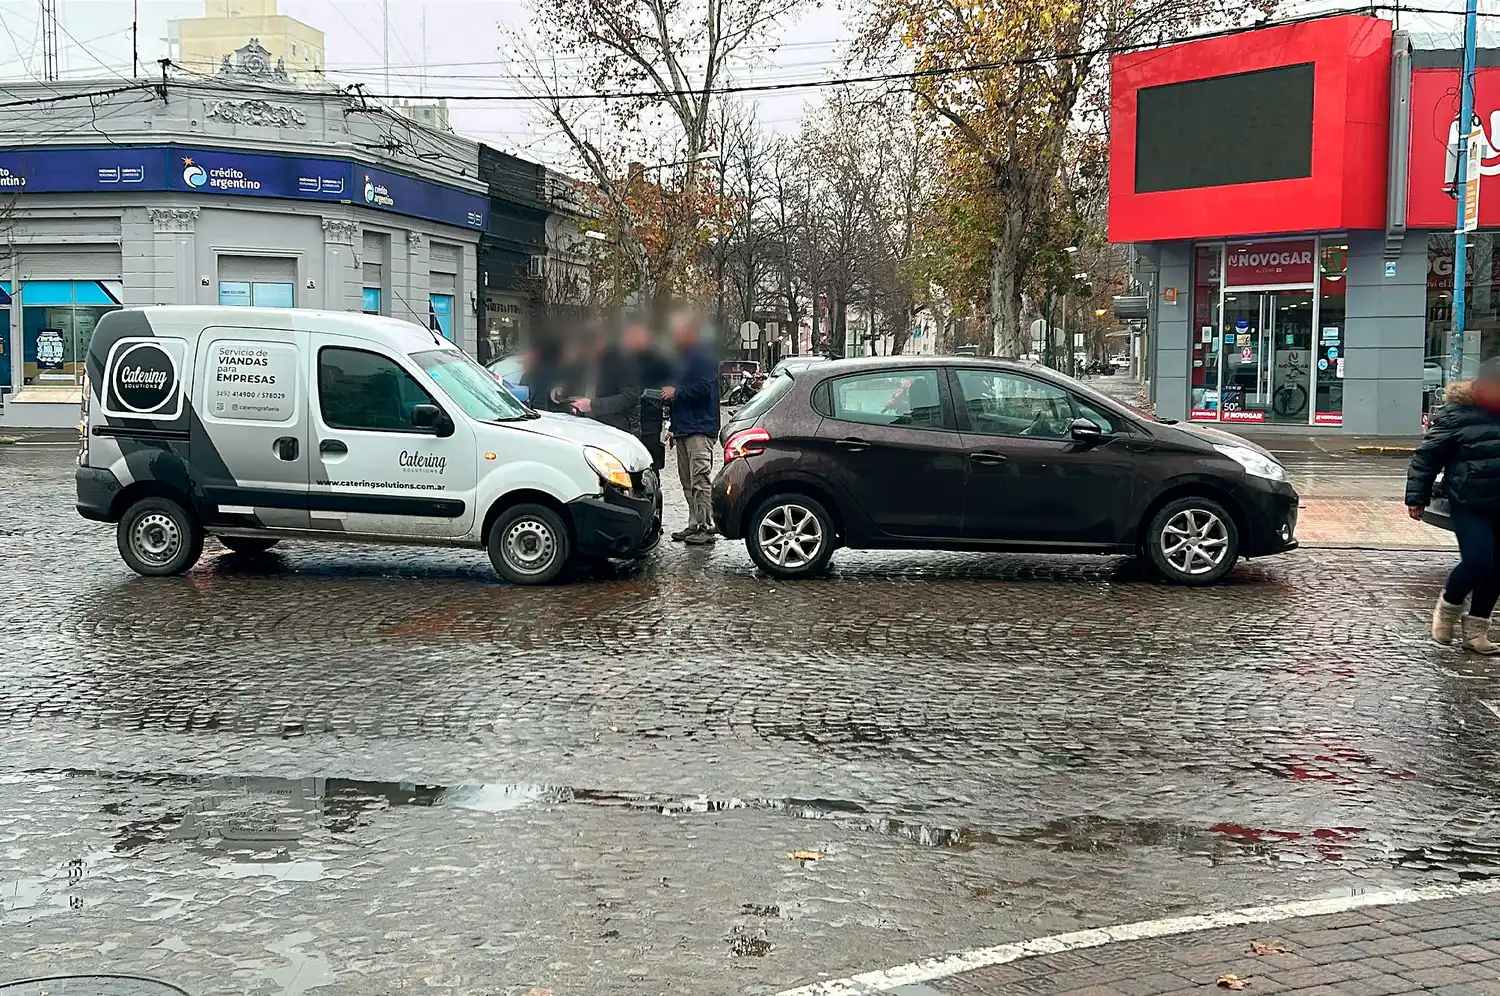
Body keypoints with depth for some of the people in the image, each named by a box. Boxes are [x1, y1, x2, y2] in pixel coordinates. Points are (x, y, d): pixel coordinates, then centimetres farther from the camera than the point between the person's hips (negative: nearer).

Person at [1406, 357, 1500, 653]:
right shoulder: (1457, 415, -9)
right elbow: (1427, 456, -7)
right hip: (1469, 505, -5)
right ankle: (1448, 606, 15)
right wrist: (1416, 497, -11)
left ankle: (1475, 631, 19)